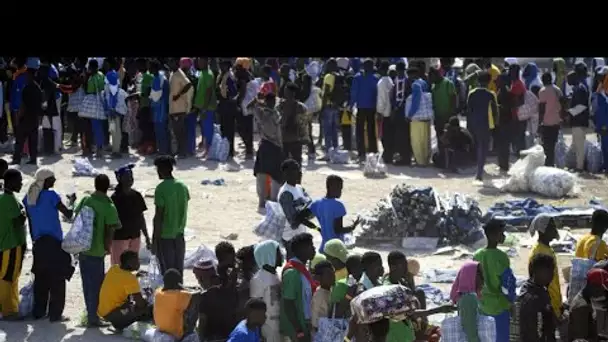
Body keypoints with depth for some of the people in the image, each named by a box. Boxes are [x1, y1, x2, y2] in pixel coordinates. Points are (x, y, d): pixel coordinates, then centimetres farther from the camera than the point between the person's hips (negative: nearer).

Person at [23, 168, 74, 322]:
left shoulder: (28, 197, 5)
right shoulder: (51, 195, -13)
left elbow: (30, 222, 12)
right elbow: (68, 214, -8)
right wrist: (72, 202, 10)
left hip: (38, 242, 6)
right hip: (54, 242, -6)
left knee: (41, 278, 14)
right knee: (57, 279, 0)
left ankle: (39, 311, 16)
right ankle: (55, 313, 0)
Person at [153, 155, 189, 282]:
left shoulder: (161, 188, -15)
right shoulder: (183, 186, 3)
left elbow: (158, 215, -15)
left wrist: (155, 238, -10)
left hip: (165, 235, -6)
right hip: (179, 234, 6)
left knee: (167, 270, 2)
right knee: (178, 269, 13)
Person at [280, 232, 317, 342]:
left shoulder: (301, 268, 7)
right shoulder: (292, 272, -22)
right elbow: (288, 304, -23)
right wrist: (299, 330, -23)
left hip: (304, 324, 9)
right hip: (296, 326, -9)